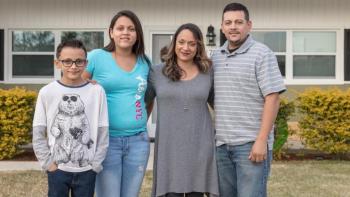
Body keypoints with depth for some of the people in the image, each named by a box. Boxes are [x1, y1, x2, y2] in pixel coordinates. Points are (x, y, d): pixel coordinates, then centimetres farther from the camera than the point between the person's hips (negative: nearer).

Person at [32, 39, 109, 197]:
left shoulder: (97, 92, -4)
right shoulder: (47, 92, -3)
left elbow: (103, 133, -1)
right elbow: (38, 134, 1)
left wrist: (95, 165, -4)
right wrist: (48, 163, -4)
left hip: (86, 170, 0)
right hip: (57, 169, 0)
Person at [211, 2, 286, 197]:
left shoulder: (261, 54, -5)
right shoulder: (215, 56, 12)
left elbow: (272, 98, -11)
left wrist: (261, 140, -17)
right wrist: (213, 135, 8)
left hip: (250, 143, -6)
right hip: (221, 144, 6)